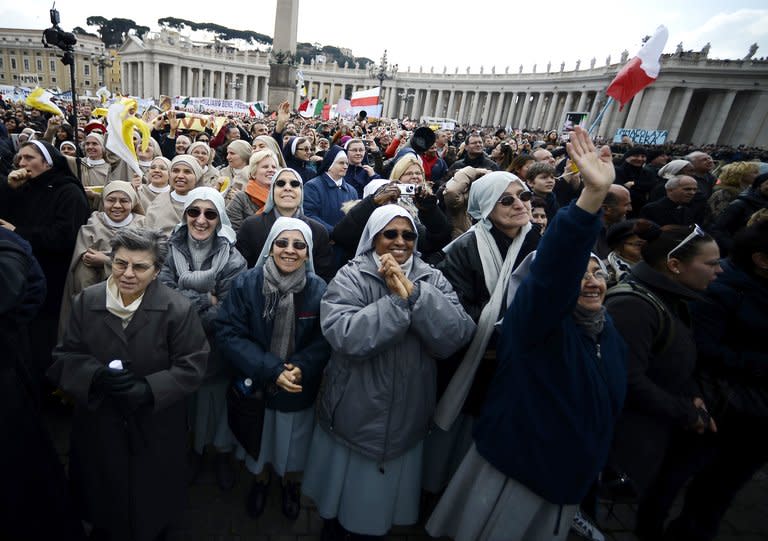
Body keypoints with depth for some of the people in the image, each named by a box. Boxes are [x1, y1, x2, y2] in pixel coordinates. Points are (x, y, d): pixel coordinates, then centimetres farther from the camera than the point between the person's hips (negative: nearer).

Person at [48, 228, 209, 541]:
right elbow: (65, 357, -2)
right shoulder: (86, 301, -5)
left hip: (155, 428, -3)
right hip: (98, 424, 3)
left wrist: (148, 389, -28)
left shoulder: (177, 309, -18)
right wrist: (97, 375, -22)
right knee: (103, 494, 27)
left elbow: (191, 366, -17)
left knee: (151, 498, 20)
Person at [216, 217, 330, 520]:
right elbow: (228, 334, -19)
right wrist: (270, 370, -26)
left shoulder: (319, 290, -15)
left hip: (299, 389, 0)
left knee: (293, 442, 23)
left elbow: (325, 340, -11)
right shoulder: (246, 284, -16)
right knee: (257, 439, 25)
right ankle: (260, 480, 58)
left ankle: (290, 483, 56)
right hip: (254, 385, 0)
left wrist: (301, 367, -28)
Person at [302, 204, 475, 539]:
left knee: (384, 499, 24)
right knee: (341, 490, 23)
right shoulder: (350, 277, -13)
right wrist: (398, 299, -28)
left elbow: (456, 337, -18)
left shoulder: (432, 279, -5)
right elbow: (344, 336, -28)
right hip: (354, 413, -2)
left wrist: (414, 292, -26)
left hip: (405, 418, 2)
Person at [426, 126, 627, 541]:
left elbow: (607, 406, 14)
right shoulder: (532, 319, -22)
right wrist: (593, 194, -53)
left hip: (568, 478, 6)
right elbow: (554, 266, -43)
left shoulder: (610, 333, 1)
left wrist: (590, 465, 22)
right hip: (511, 470, -6)